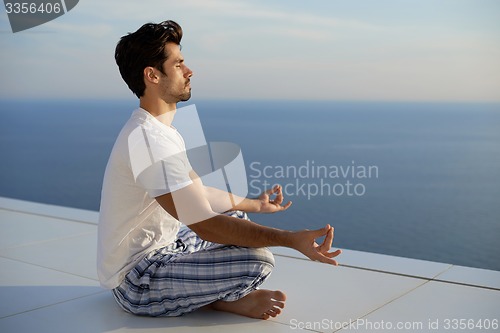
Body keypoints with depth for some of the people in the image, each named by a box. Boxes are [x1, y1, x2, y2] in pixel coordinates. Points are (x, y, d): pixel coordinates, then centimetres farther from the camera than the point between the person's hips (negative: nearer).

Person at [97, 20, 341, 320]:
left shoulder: (161, 131, 8)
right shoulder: (149, 141, -26)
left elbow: (198, 193, 20)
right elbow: (205, 225, -29)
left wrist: (253, 204, 31)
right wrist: (291, 239, -29)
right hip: (136, 284, -11)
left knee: (237, 220, 22)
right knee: (259, 259, -25)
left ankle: (219, 293, 3)